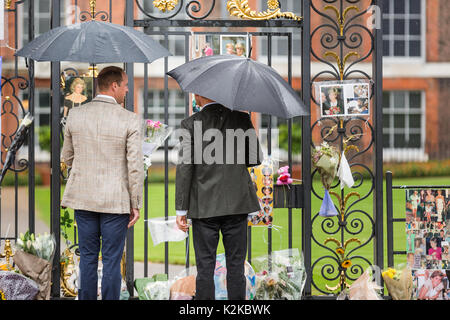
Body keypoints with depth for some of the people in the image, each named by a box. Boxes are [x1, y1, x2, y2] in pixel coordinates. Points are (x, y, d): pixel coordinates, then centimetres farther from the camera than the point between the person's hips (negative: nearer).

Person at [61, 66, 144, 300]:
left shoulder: (75, 115, 0)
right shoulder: (129, 120, -12)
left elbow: (67, 157, 11)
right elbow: (135, 166, -11)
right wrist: (135, 205, -3)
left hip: (84, 199, 3)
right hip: (115, 201, -3)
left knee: (87, 258, 12)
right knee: (111, 261, 4)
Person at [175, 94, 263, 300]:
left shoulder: (190, 124, -6)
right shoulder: (242, 119, 1)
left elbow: (185, 168, -8)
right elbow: (256, 159, 7)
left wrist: (181, 210, -4)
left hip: (204, 206, -2)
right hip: (237, 204, 2)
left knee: (205, 267, 3)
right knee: (236, 265, 7)